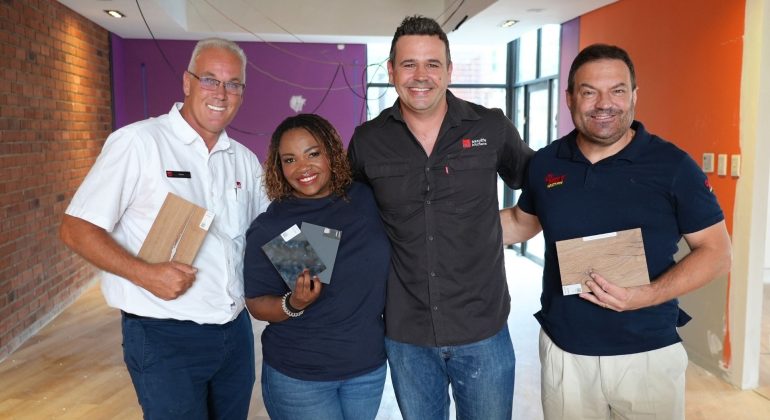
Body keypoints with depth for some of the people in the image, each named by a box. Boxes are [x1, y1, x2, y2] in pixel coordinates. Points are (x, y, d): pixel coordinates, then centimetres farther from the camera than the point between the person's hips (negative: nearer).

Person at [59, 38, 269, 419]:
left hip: (235, 333, 6)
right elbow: (76, 229, -10)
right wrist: (144, 273, -23)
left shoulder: (245, 160, 9)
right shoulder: (137, 143, -9)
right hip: (165, 339, -6)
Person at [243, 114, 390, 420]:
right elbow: (257, 304, -8)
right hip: (298, 378, -3)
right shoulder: (269, 228, -13)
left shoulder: (365, 199, -5)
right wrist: (293, 305, -27)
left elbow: (387, 260, 9)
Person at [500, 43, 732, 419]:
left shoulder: (672, 165, -9)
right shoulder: (544, 163, 0)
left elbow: (716, 252, -6)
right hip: (563, 352, 3)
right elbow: (522, 221, 17)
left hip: (649, 355, -2)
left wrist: (646, 296, -20)